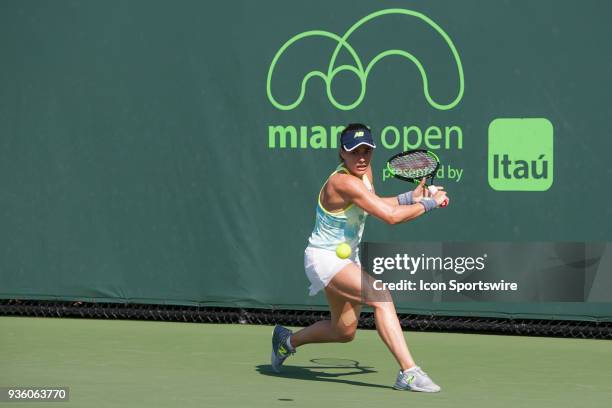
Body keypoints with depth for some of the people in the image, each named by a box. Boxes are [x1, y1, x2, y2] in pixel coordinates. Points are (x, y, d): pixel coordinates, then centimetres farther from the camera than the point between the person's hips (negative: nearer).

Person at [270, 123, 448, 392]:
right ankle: (408, 373, -35)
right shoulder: (345, 183, -28)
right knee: (382, 297, -30)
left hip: (348, 258, 10)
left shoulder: (364, 172, 0)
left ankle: (287, 340, 45)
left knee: (344, 332, 21)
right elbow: (391, 216, -32)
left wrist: (409, 198, 8)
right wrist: (430, 203, -21)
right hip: (324, 259, -10)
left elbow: (372, 205, 20)